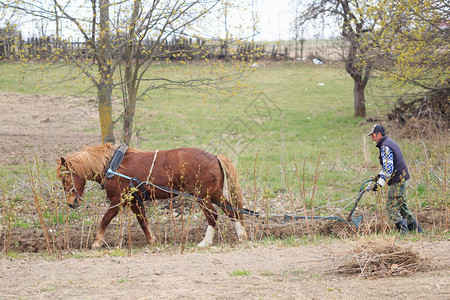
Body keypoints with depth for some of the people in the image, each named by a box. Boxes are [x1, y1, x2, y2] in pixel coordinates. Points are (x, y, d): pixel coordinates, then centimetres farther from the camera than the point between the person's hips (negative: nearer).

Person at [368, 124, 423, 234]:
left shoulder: (385, 147, -18)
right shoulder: (390, 142, 15)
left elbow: (388, 169, -24)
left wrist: (380, 183, -21)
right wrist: (380, 175, 22)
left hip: (398, 183, -10)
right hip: (404, 179, 10)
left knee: (391, 208, -5)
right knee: (402, 206, 19)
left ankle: (403, 231, -4)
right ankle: (416, 229, 24)